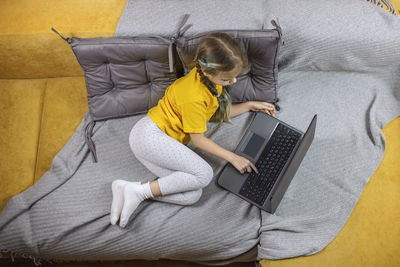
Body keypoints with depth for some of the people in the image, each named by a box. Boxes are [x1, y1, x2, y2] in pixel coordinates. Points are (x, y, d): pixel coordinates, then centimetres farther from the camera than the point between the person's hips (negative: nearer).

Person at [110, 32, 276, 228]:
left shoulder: (211, 79, 2)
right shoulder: (194, 96, -25)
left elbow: (216, 114, 17)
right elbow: (198, 139, -15)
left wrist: (249, 106, 11)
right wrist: (232, 157, -12)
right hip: (150, 135, -9)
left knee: (192, 196, -8)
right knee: (204, 174, -25)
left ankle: (127, 189, -5)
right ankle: (139, 191, -17)